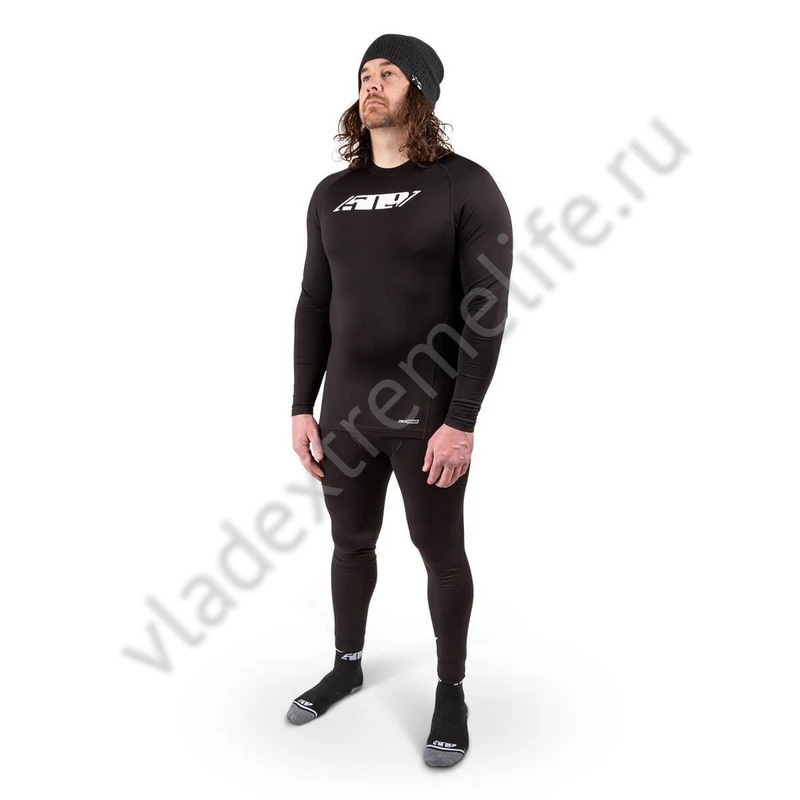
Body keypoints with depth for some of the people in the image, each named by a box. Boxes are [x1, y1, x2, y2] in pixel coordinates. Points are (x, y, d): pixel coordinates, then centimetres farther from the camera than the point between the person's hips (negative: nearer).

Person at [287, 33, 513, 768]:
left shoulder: (467, 185, -10)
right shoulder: (333, 195, 7)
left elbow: (488, 312, -15)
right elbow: (314, 307, 9)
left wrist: (461, 422, -19)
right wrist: (302, 408, 5)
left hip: (430, 412, -5)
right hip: (347, 406, 5)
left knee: (441, 554, 8)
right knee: (351, 541, 18)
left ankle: (451, 690, 28)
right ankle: (347, 666, 40)